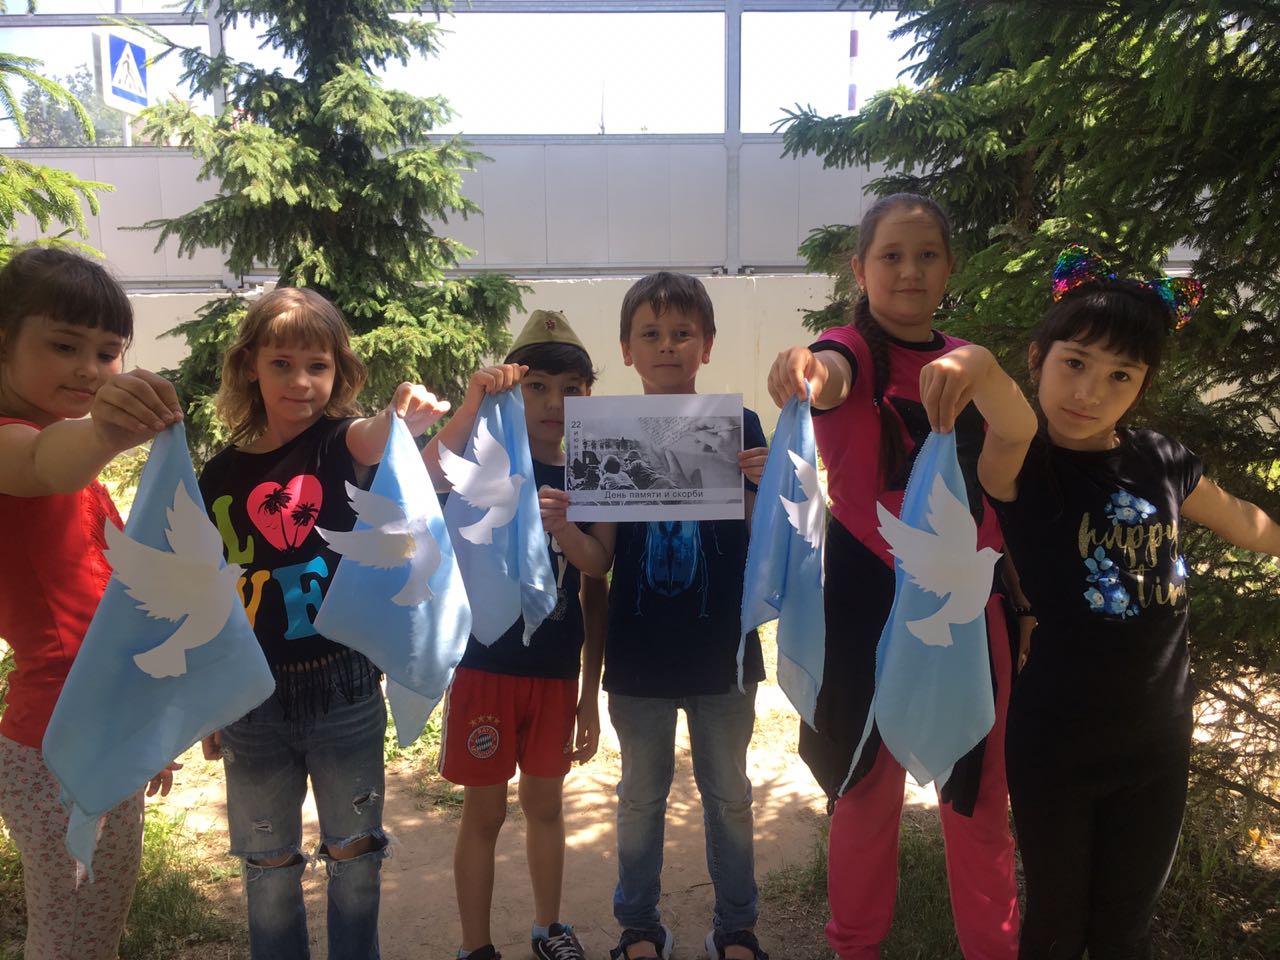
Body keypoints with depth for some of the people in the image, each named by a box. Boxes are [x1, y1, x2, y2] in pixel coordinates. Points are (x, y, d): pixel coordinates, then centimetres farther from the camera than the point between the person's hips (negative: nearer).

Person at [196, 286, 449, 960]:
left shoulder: (339, 441, -5)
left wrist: (404, 417, -54)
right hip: (254, 699, 2)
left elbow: (371, 437, -31)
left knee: (354, 853, 12)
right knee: (269, 864, 15)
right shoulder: (221, 476, 0)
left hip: (344, 685, -1)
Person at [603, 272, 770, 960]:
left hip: (720, 647, 0)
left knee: (728, 794, 16)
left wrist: (762, 485, -25)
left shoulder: (737, 425, -5)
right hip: (639, 651, 1)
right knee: (641, 797, 17)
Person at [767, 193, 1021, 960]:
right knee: (871, 788, 11)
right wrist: (811, 372, -60)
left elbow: (993, 481, 14)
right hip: (874, 600, -4)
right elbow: (832, 373, -36)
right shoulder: (856, 349, -10)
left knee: (981, 795, 15)